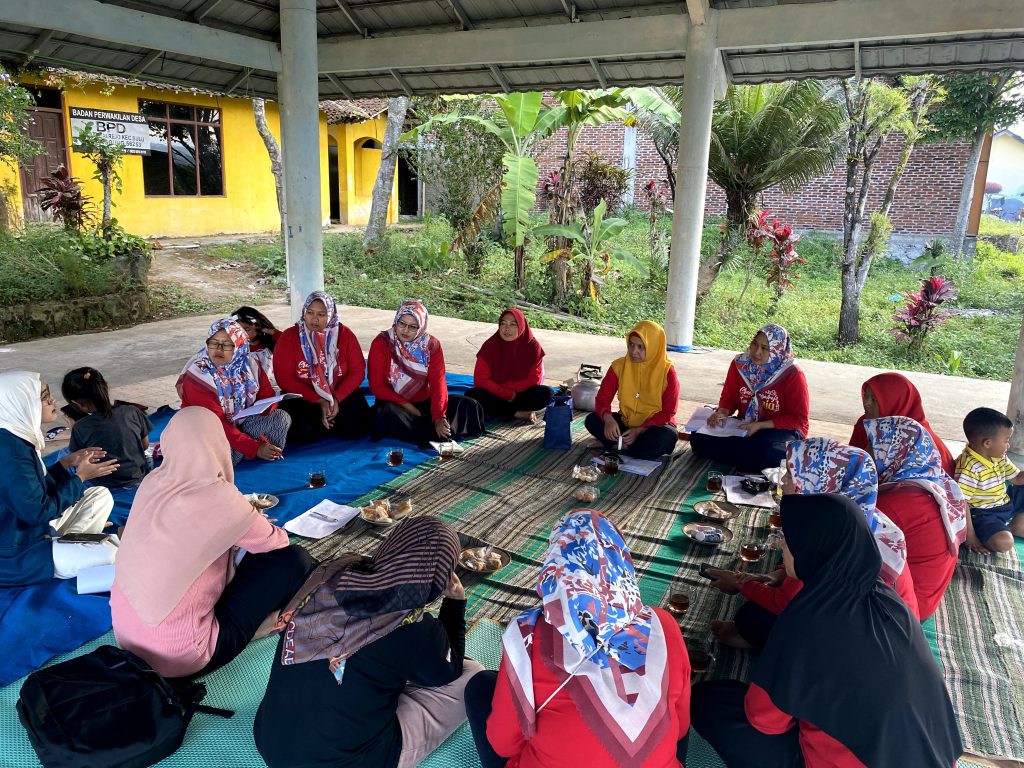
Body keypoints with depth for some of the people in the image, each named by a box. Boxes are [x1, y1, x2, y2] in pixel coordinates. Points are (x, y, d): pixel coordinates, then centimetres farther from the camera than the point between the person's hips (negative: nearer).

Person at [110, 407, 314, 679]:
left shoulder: (152, 481, -3)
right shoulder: (217, 497, -22)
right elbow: (277, 543, -4)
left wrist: (246, 523, 16)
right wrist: (257, 525, 17)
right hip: (177, 656, -7)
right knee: (294, 560, -1)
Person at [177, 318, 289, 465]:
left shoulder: (249, 365, -6)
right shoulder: (196, 376, -21)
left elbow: (267, 396, 3)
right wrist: (254, 447, -30)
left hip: (243, 423, 4)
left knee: (281, 417, -12)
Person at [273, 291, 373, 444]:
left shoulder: (344, 334, -3)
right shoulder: (289, 337, -6)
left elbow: (357, 371, -4)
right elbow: (285, 378, -10)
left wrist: (337, 398, -19)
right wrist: (318, 401, -18)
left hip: (342, 394, 1)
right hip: (303, 397, -1)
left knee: (356, 427, -23)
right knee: (303, 432, -29)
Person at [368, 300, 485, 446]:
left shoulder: (431, 345, -1)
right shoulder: (381, 343, -7)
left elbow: (438, 382, -10)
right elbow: (376, 385, -11)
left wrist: (438, 416, -26)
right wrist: (407, 406, -20)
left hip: (424, 403, 3)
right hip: (394, 404, -3)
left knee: (470, 406, -13)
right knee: (389, 415, -39)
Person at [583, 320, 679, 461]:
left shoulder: (667, 372, -15)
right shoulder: (619, 366, -8)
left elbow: (667, 412, -13)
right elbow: (602, 398, -10)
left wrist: (639, 430, -24)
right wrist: (608, 419, -32)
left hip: (655, 425, -2)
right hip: (626, 422, 2)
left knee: (667, 438, -36)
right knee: (592, 420, -20)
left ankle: (614, 446, -21)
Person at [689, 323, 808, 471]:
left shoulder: (792, 374, -14)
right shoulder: (740, 364, -2)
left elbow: (798, 419, -10)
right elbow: (728, 398, 9)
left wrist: (760, 425, -21)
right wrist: (722, 413, -15)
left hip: (782, 430, -5)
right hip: (744, 427, 5)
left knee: (766, 453, -40)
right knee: (698, 438, -17)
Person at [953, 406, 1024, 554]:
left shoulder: (1000, 458, 2)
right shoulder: (970, 468, -28)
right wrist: (970, 537, -27)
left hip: (1006, 503, 10)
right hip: (982, 514, -10)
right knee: (1004, 542, -33)